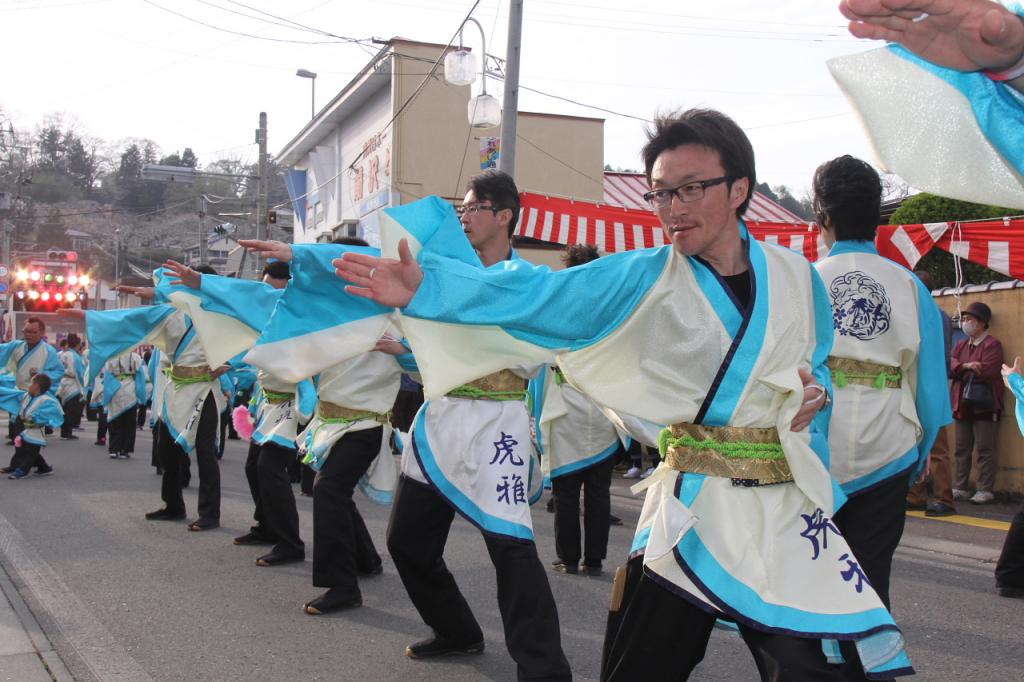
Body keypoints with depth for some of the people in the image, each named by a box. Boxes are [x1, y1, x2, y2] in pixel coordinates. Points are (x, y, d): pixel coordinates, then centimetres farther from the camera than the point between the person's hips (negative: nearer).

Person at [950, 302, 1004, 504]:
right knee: (962, 449, 10)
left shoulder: (992, 344, -4)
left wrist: (961, 370, -4)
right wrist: (967, 366, -17)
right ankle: (960, 488, 15)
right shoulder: (961, 345, 19)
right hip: (963, 405, 7)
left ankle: (985, 490, -1)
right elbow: (950, 366, 3)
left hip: (984, 406, -7)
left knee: (985, 449, -4)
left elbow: (987, 371, -17)